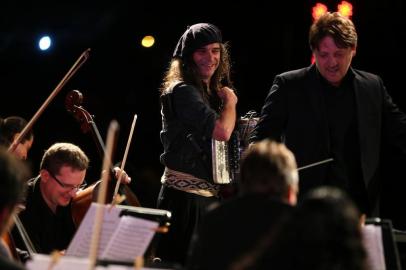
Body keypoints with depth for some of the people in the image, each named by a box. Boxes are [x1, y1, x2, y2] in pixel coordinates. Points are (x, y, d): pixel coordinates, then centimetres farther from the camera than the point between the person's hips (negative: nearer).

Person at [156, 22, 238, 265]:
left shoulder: (211, 92, 15)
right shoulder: (182, 91, -11)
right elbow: (221, 131, -21)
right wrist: (230, 102, -4)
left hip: (209, 194, 8)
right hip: (186, 196, -8)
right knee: (186, 261, -7)